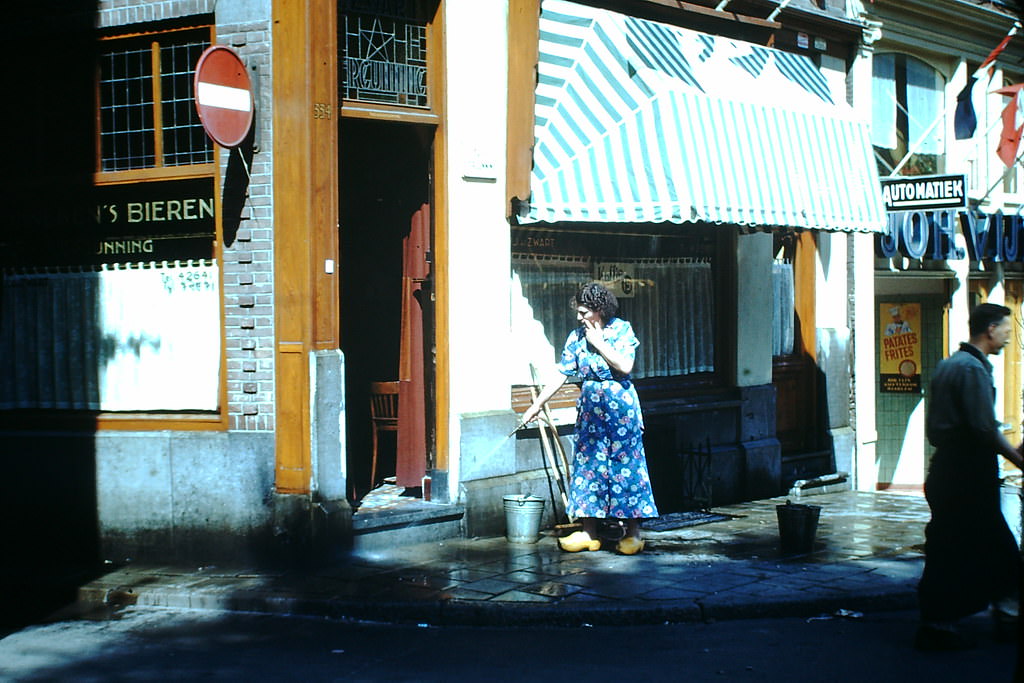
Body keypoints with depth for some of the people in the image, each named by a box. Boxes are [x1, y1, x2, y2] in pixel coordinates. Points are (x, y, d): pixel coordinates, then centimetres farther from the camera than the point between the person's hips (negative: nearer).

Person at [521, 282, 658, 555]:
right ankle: (589, 532, 9)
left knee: (626, 464, -3)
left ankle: (633, 533, 2)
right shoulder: (577, 336, 5)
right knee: (588, 464, 3)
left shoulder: (621, 330, -5)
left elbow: (625, 366, -18)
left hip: (620, 406, -4)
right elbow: (561, 375, 8)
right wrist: (536, 405, 6)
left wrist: (599, 343, -15)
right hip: (590, 407, 4)